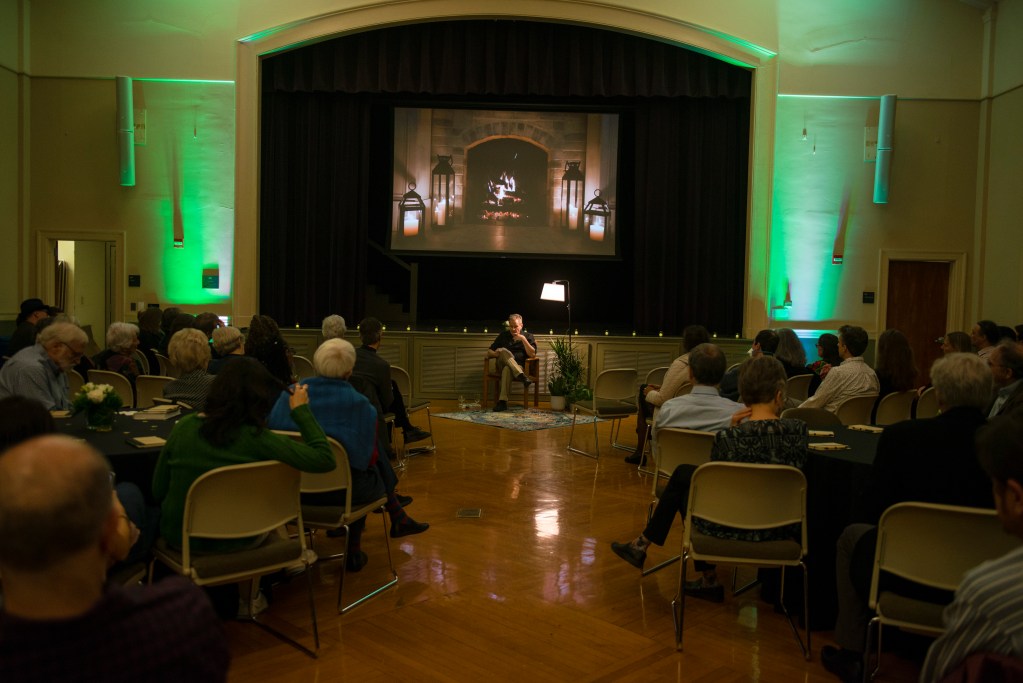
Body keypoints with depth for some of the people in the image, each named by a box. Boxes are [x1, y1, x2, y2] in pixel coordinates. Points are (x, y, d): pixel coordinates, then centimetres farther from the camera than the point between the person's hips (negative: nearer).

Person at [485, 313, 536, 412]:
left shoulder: (528, 336, 13)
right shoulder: (503, 335, 20)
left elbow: (532, 354, -4)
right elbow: (489, 352, 16)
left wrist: (523, 339, -12)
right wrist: (495, 353, -9)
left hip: (520, 366, -2)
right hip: (502, 365, 2)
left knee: (507, 369, -39)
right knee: (504, 351, -32)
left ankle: (503, 401, -50)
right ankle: (521, 376, -51)